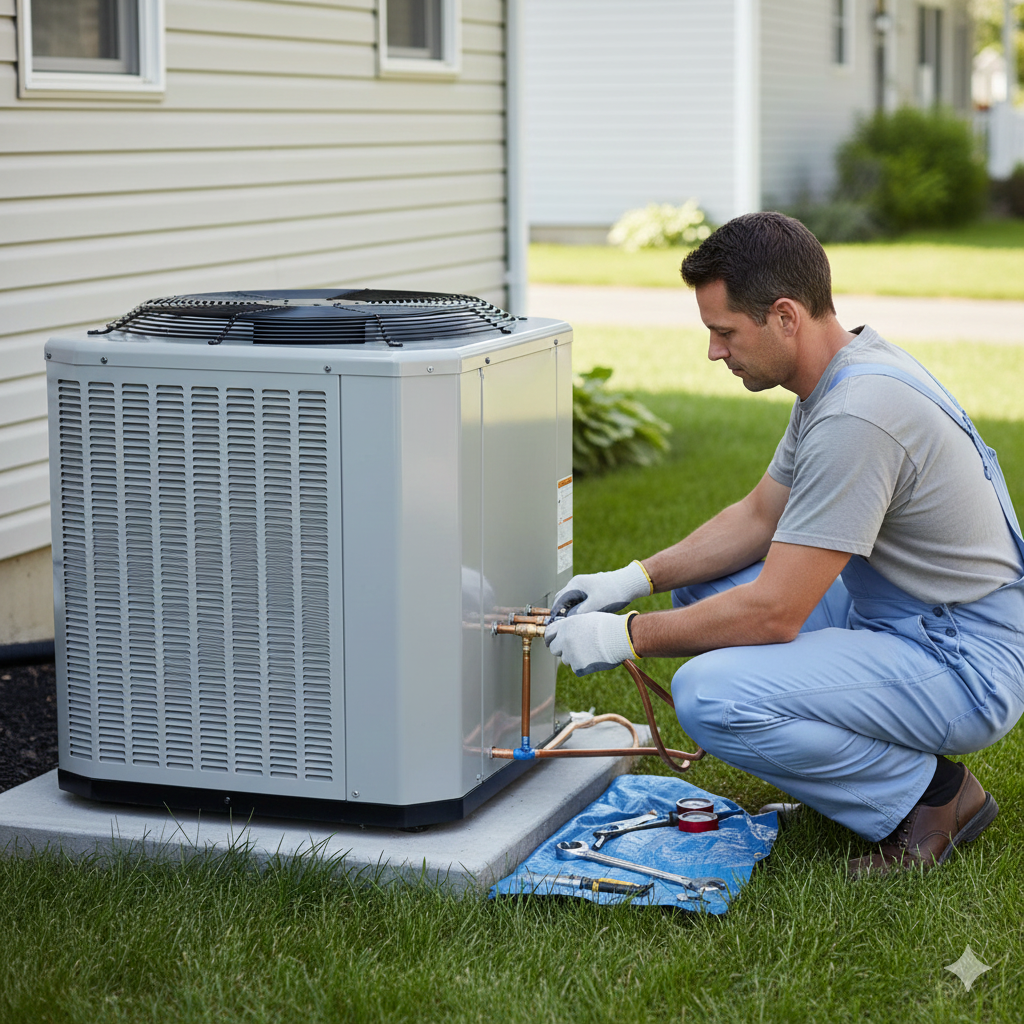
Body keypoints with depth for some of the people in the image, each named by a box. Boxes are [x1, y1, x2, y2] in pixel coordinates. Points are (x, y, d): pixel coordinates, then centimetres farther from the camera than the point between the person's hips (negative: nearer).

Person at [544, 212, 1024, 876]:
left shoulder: (857, 417, -27)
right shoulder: (846, 371, 5)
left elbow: (774, 613, -26)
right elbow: (761, 515, 17)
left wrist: (625, 636, -15)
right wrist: (635, 579, 7)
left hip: (964, 666, -10)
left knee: (711, 695, -25)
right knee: (701, 586, 14)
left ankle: (927, 793, -6)